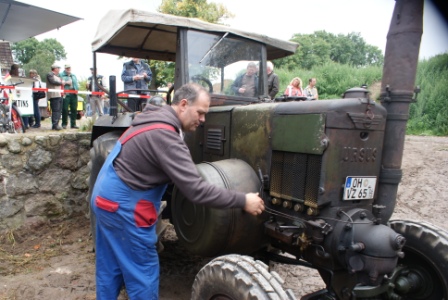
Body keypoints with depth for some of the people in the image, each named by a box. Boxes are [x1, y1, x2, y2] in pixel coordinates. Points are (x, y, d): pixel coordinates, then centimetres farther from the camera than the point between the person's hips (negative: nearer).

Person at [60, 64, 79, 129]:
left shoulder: (74, 75, 24)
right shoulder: (61, 75, 7)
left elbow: (76, 84, 23)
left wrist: (76, 89, 7)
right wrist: (66, 83, -12)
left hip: (73, 94, 5)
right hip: (65, 94, -5)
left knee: (74, 109, 3)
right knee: (65, 109, -6)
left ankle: (73, 124, 10)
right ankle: (64, 124, 3)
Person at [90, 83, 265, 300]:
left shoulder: (156, 118, 6)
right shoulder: (164, 135, -25)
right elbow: (195, 190, -30)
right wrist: (243, 201, -24)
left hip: (106, 196, 10)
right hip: (122, 205, -10)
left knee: (110, 269, 22)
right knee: (142, 274, 4)